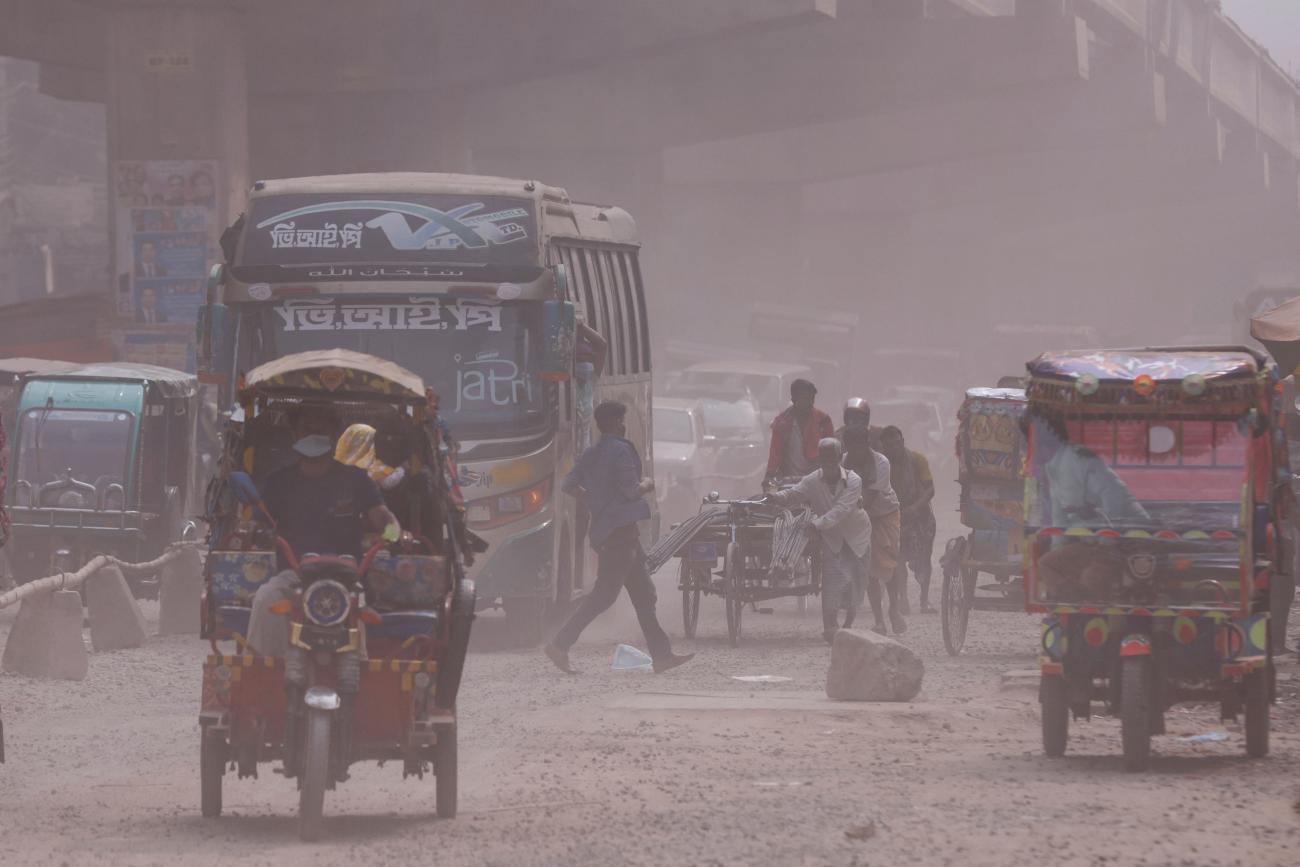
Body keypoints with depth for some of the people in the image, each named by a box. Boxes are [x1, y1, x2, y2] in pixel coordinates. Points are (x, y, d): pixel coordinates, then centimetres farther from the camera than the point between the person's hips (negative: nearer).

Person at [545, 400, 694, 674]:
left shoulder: (592, 453, 11)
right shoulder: (621, 451, -14)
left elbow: (569, 485, 10)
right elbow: (630, 490, -19)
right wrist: (646, 485, 1)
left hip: (602, 527, 10)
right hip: (620, 528, -10)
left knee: (643, 593, 11)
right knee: (604, 594, -8)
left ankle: (661, 654, 12)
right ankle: (560, 644, -11)